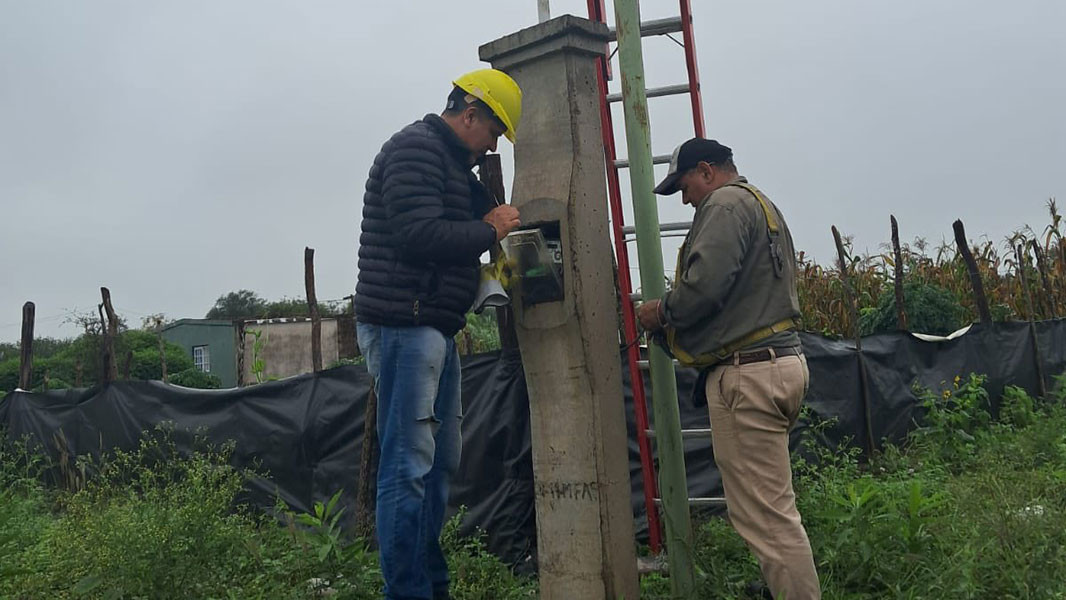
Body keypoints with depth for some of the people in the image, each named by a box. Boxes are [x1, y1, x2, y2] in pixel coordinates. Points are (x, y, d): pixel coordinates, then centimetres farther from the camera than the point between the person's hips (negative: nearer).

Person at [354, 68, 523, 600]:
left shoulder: (451, 162, 23)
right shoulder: (414, 148, -9)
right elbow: (419, 234, -21)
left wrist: (491, 222, 7)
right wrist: (490, 230, -9)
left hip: (434, 329, 11)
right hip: (402, 325, -11)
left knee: (439, 462, 13)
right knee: (409, 465, -9)